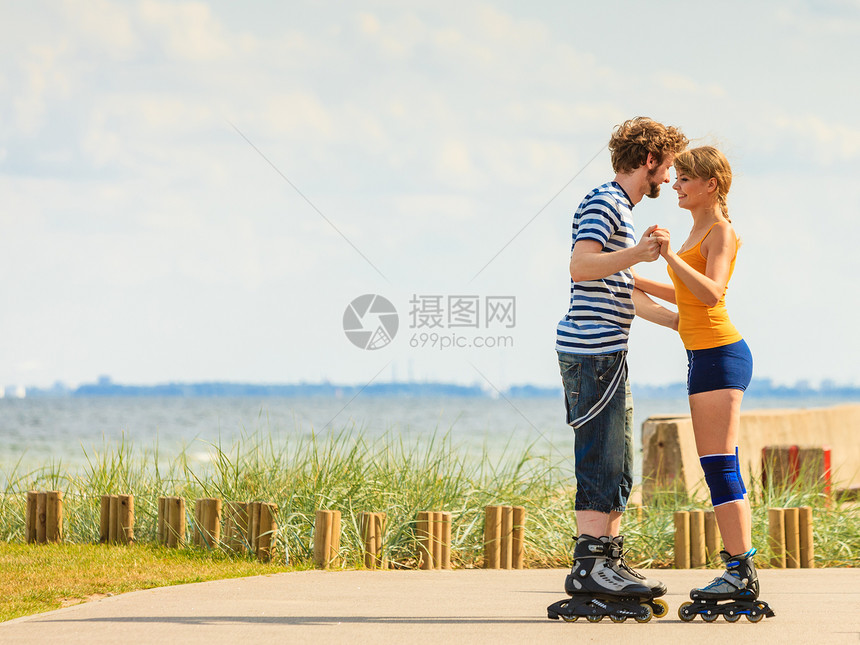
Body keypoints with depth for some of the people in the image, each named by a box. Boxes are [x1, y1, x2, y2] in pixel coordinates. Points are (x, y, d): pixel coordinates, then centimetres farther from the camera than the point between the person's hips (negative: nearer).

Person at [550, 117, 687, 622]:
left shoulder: (621, 209, 25)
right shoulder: (604, 204, -8)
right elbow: (581, 266, -23)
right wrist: (635, 254, -35)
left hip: (606, 352, 11)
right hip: (593, 351, -11)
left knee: (617, 467, 11)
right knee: (601, 462, -13)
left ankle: (610, 563, 14)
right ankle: (589, 568, -15)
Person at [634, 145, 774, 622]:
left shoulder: (721, 232, -9)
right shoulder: (699, 231, 19)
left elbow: (710, 293, -23)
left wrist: (671, 256, -31)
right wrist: (639, 282, 33)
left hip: (719, 355, -10)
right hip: (705, 356, 10)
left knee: (720, 467, -12)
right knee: (718, 470, 6)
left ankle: (742, 573, -13)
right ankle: (739, 573, 5)